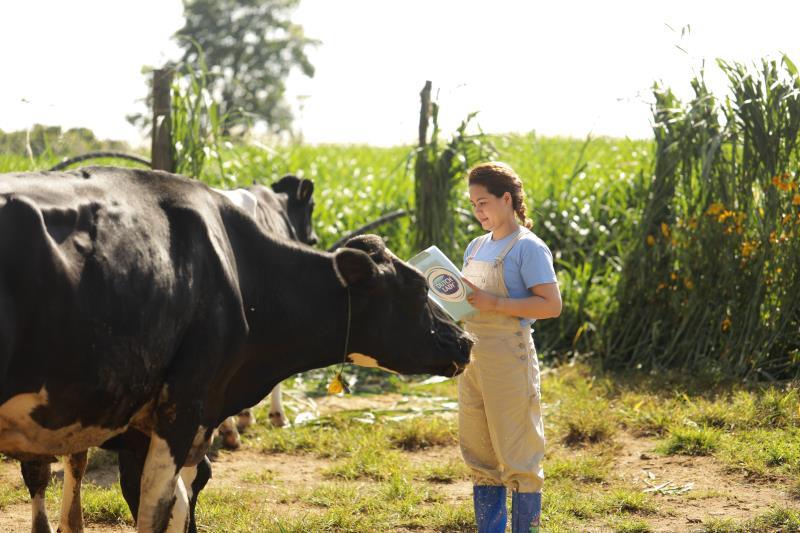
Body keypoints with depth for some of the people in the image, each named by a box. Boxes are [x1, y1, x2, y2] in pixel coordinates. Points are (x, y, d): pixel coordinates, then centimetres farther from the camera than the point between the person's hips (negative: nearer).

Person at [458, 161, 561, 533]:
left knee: (517, 457, -4)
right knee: (479, 457, 12)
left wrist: (494, 303, -21)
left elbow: (551, 305, -16)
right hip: (472, 358, 8)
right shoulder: (476, 247, 15)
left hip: (509, 358, -8)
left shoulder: (528, 248, -9)